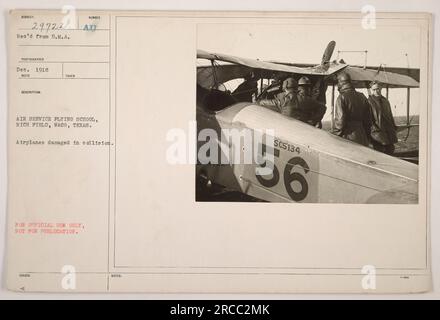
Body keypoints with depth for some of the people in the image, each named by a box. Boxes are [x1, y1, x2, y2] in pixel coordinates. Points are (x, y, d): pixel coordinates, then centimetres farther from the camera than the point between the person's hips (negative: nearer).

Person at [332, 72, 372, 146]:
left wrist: (335, 135, -5)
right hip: (362, 138, 6)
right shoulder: (362, 97, 11)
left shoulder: (342, 97, -9)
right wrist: (367, 137, 21)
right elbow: (368, 118, 14)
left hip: (348, 137, -6)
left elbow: (340, 119, -15)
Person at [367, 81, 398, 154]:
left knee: (390, 150, 11)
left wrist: (393, 127, 18)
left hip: (389, 132, 7)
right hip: (378, 132, -7)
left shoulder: (385, 100, 16)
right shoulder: (369, 101, -7)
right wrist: (373, 128, -17)